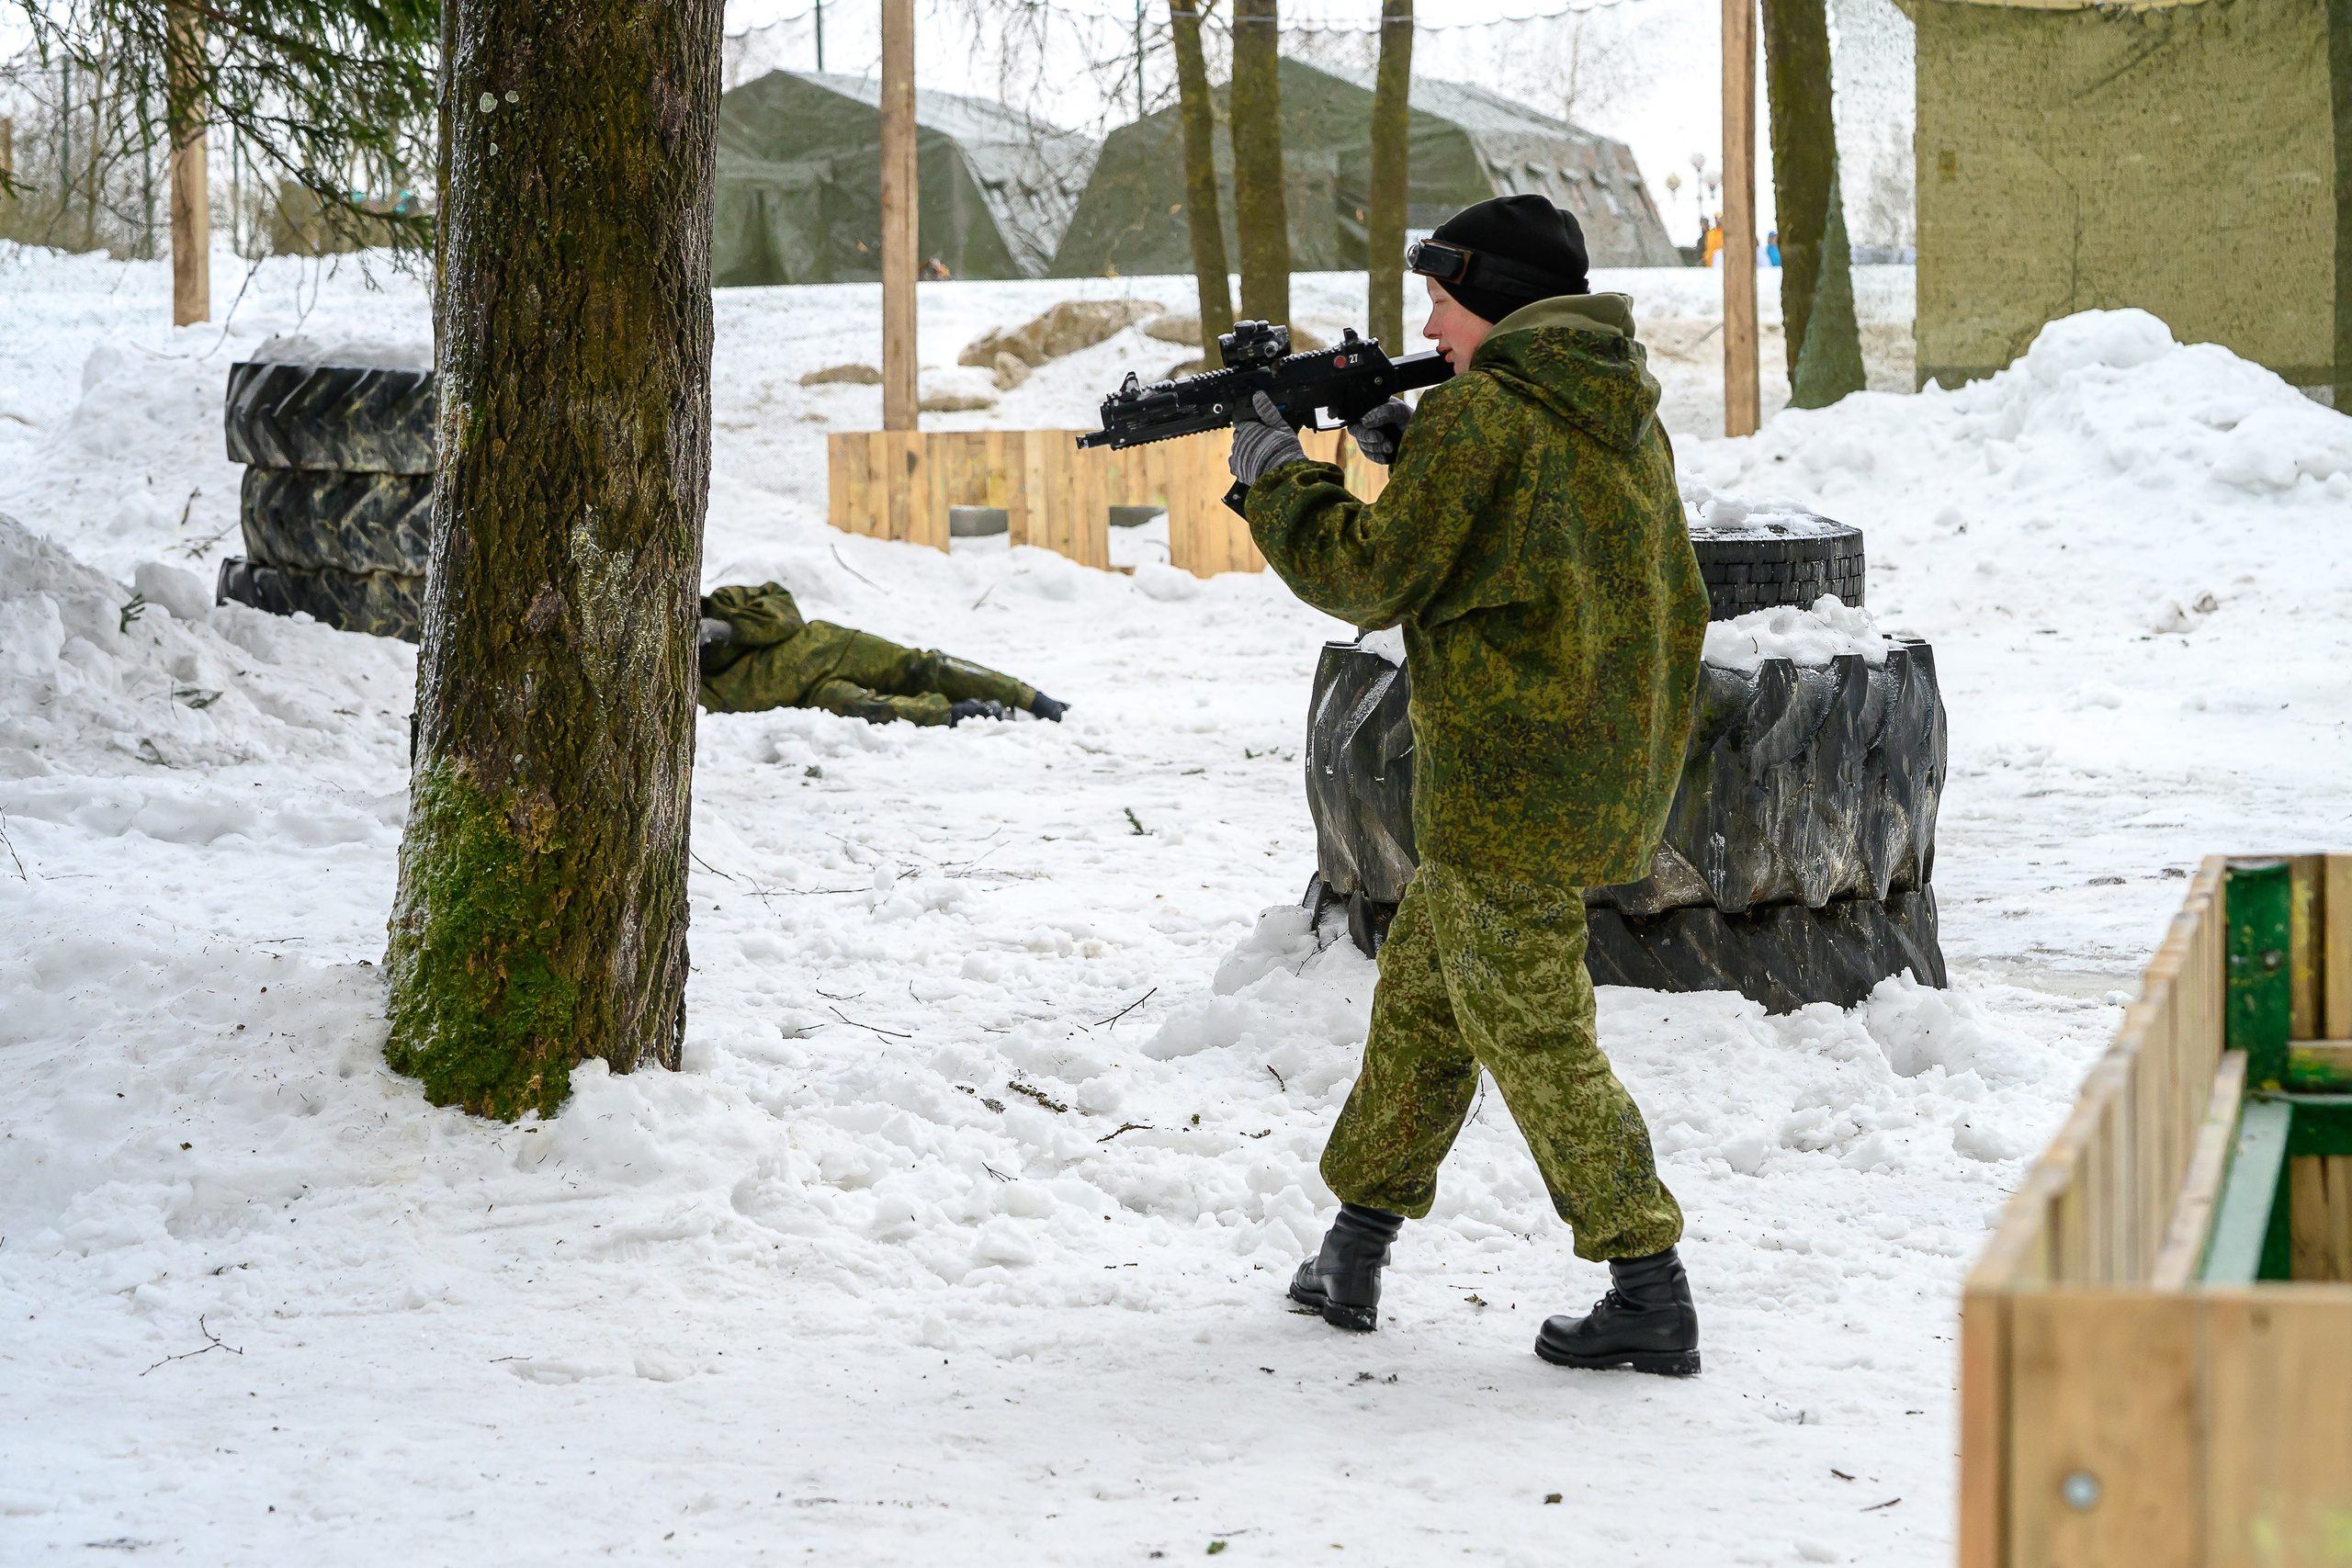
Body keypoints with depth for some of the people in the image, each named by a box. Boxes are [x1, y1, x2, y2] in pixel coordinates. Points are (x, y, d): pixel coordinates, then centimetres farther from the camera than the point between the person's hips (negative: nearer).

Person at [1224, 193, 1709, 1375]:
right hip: (1610, 772, 9)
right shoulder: (1619, 411, 11)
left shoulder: (1482, 415, -16)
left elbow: (1373, 576, -12)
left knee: (1533, 1035, -2)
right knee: (1420, 992, 19)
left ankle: (1650, 1293, -1)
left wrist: (1276, 478, 2)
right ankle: (1355, 1248, 26)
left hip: (1514, 779, -9)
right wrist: (1411, 455, 12)